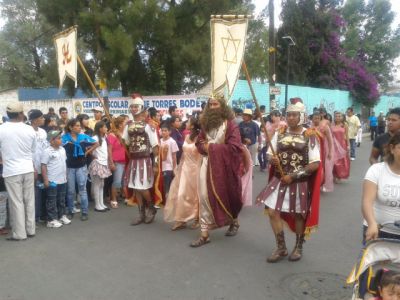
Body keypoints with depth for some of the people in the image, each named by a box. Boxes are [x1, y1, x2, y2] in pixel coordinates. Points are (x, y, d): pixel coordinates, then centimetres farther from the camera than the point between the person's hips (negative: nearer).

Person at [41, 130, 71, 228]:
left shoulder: (62, 149, 9)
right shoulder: (47, 151, -14)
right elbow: (43, 166, -14)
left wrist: (65, 176, 18)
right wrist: (45, 180, -17)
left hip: (62, 180, 7)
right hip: (52, 181, -7)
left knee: (61, 200, 17)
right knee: (51, 201, 2)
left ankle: (62, 216, 28)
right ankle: (51, 220, 9)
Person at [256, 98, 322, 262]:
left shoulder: (310, 136, -7)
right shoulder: (279, 133, 4)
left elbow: (315, 164, -11)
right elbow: (271, 154, 10)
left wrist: (293, 176, -16)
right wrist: (273, 159, -15)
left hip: (300, 182, -3)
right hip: (279, 180, 3)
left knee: (298, 215, 11)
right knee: (272, 212, -1)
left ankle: (298, 247, 34)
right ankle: (281, 248, 18)